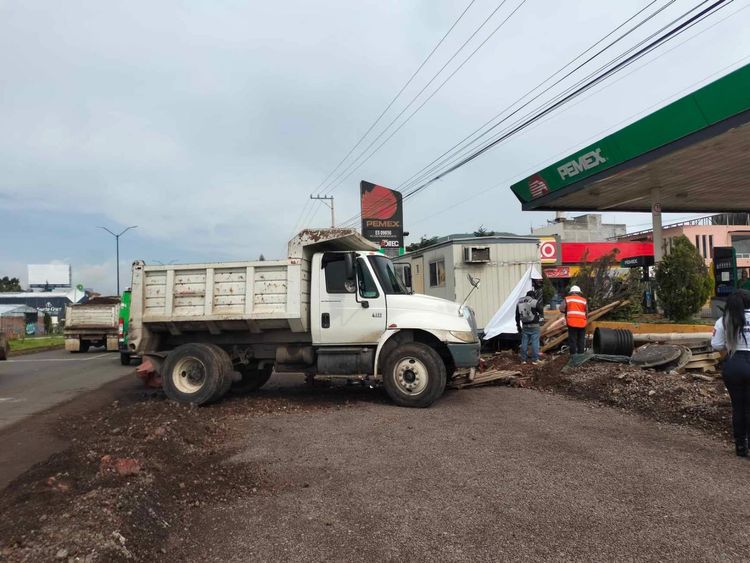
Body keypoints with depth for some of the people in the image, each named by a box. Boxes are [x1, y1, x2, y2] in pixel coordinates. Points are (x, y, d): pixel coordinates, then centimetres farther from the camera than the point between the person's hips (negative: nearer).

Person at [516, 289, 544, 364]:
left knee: (524, 343, 11)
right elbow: (541, 312, 2)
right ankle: (534, 359, 5)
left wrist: (518, 326, 18)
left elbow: (517, 316, 11)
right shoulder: (535, 302, -9)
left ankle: (523, 359, 15)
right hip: (534, 326, -4)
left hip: (525, 326, 4)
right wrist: (541, 304, 18)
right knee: (535, 342, 3)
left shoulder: (519, 303, 7)